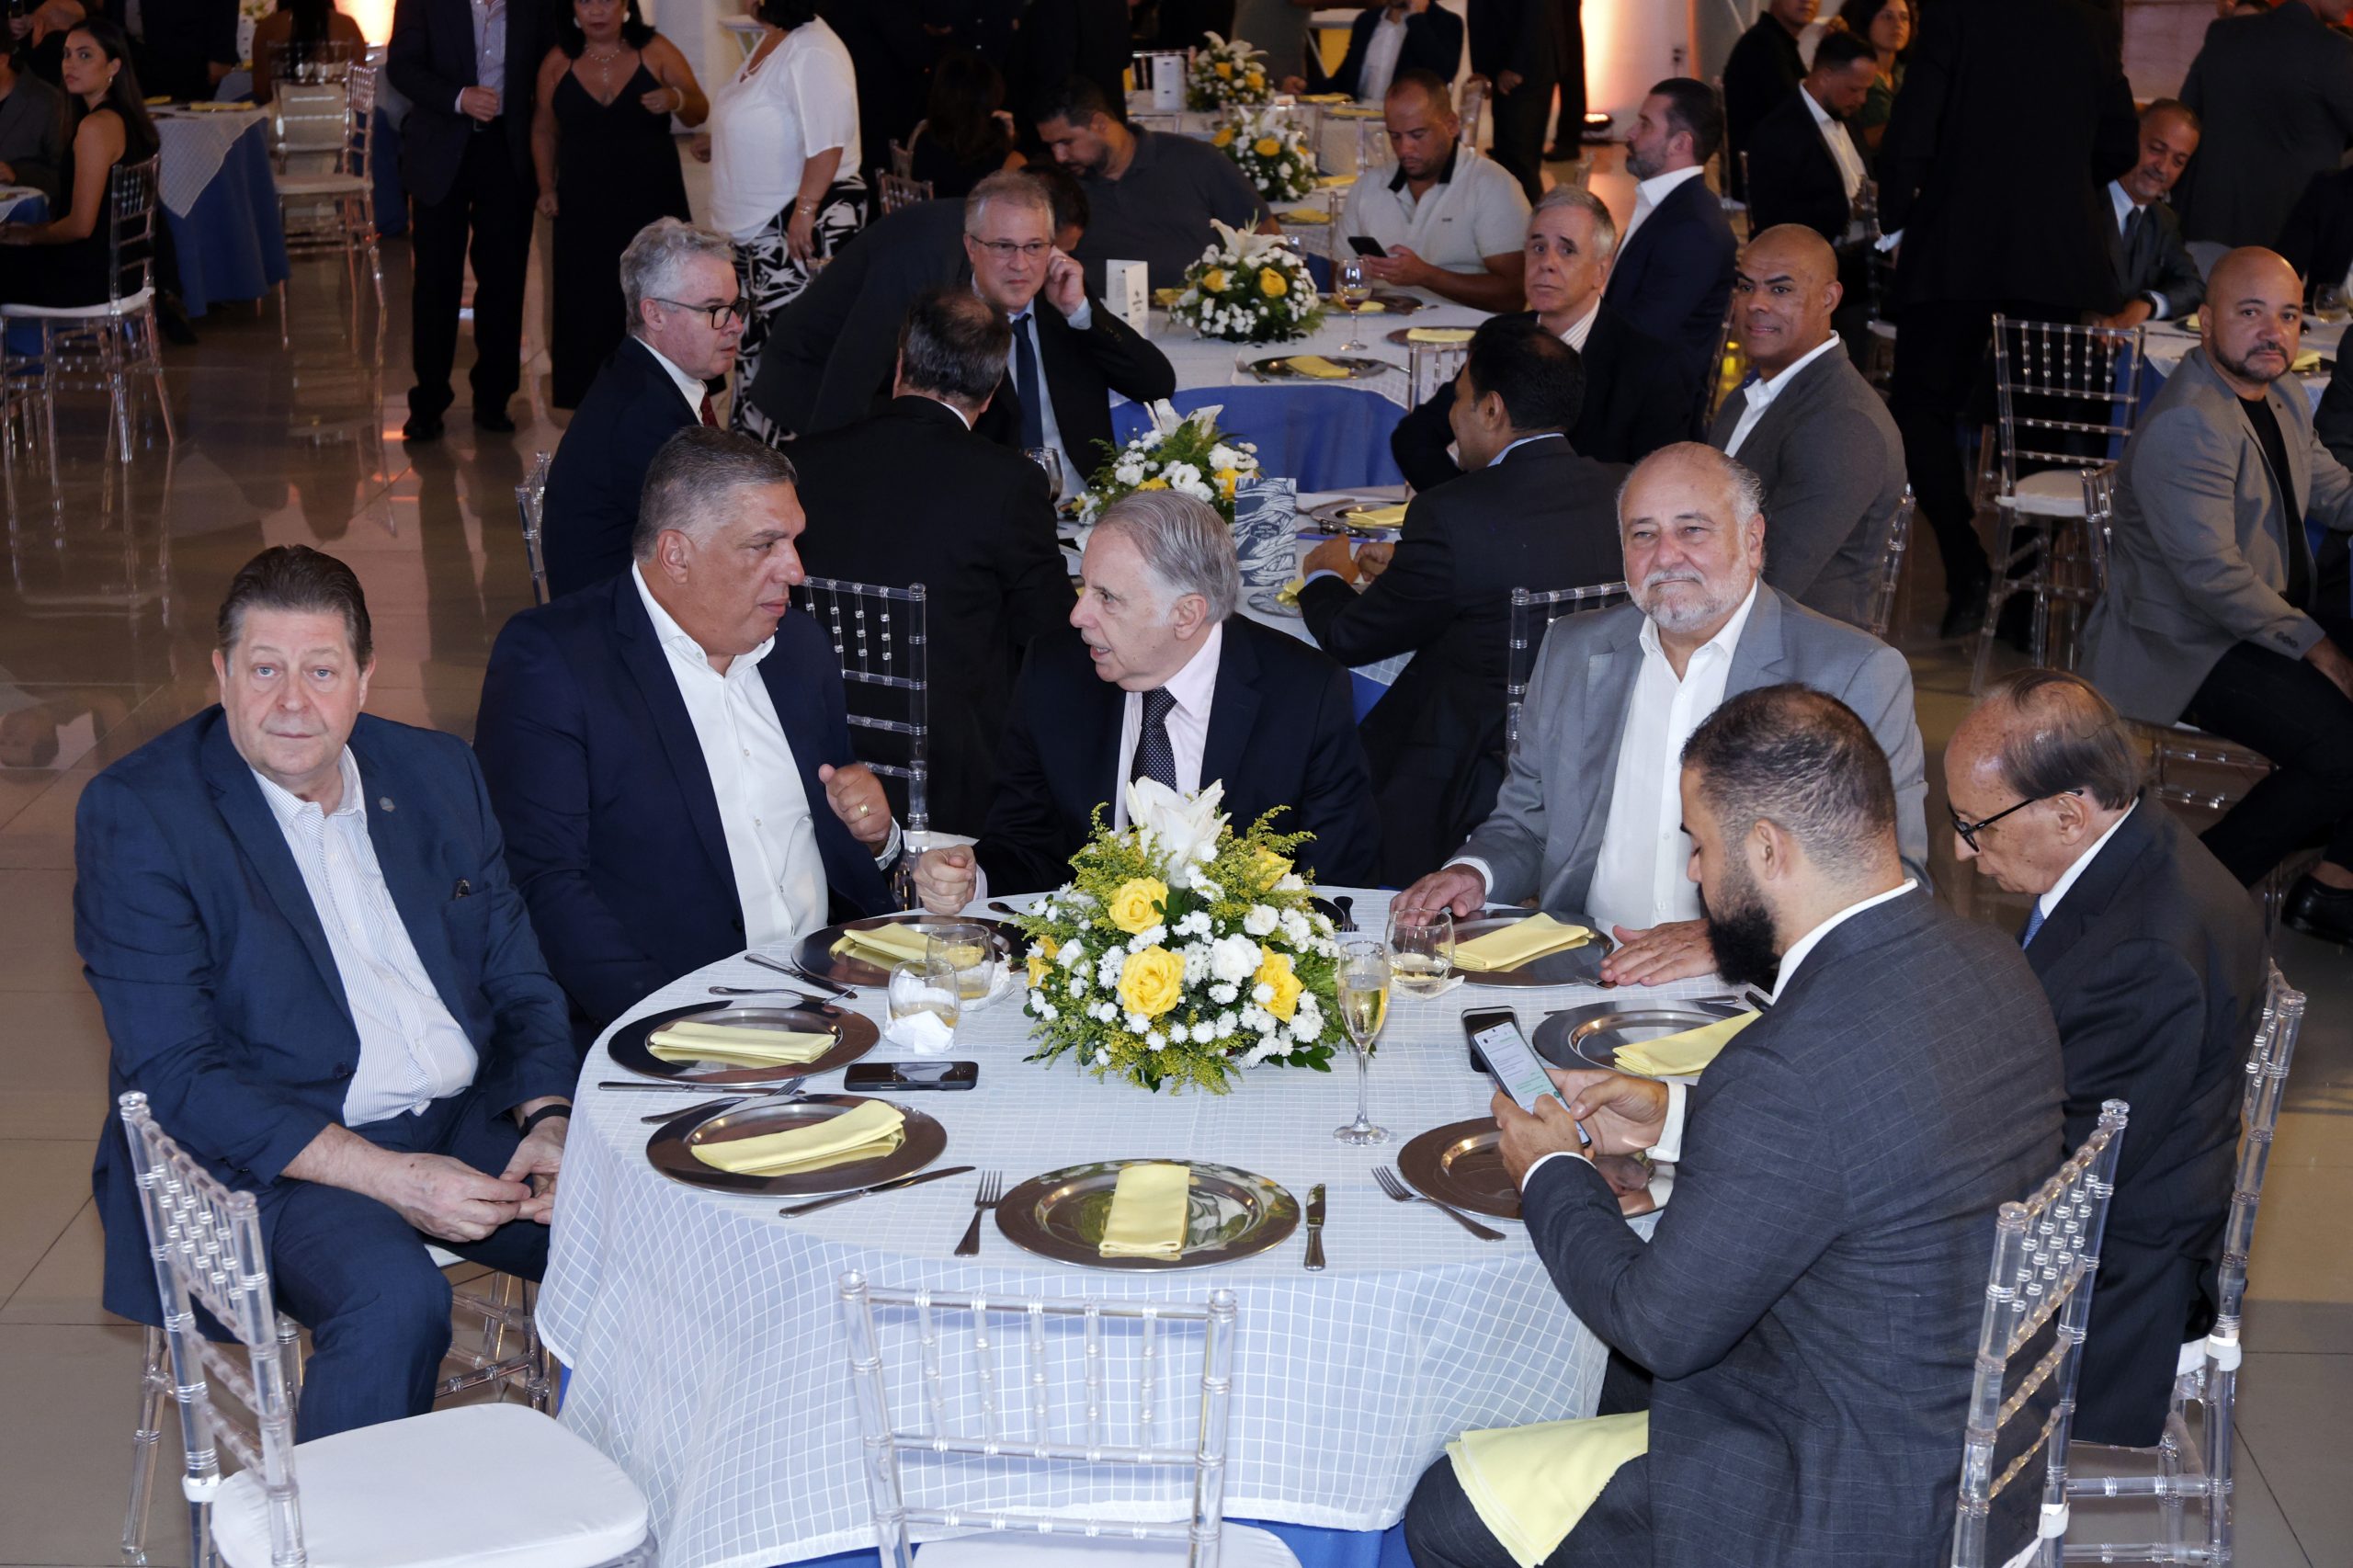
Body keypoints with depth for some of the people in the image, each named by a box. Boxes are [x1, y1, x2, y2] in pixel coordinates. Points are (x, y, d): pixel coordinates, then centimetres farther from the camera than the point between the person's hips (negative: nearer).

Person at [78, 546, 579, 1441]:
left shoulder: (438, 774, 10)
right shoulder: (137, 814, -8)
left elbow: (520, 982, 14)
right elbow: (173, 1076, -14)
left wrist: (546, 1123, -7)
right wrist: (385, 1175, -23)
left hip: (472, 1122, 6)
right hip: (266, 1158, -5)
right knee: (395, 1298, -34)